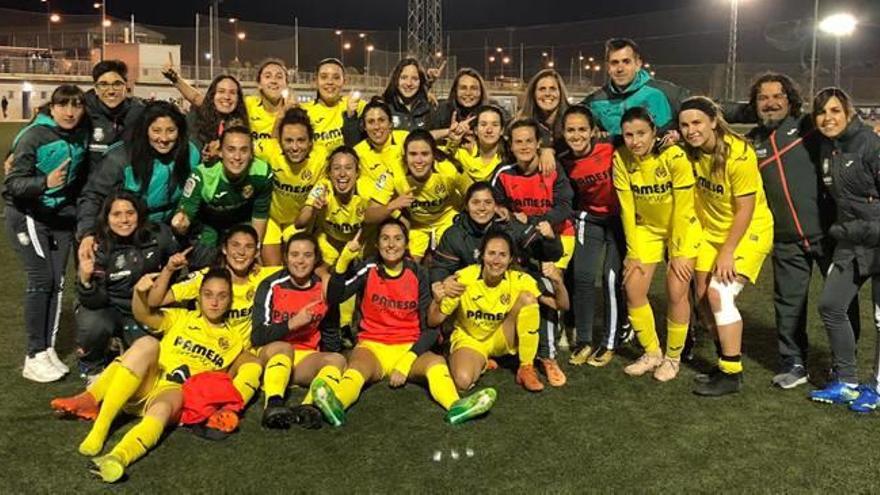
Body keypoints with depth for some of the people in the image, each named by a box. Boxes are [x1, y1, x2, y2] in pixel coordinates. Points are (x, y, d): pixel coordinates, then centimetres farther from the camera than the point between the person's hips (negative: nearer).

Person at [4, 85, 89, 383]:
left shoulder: (81, 135, -2)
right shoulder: (33, 136, -18)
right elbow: (13, 184, -21)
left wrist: (74, 207, 4)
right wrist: (45, 182, -37)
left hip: (61, 213, 5)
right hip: (28, 214, -5)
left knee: (57, 281, 3)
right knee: (41, 280, -11)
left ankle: (48, 349, 12)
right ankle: (35, 356, -3)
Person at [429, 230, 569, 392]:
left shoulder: (518, 280, -17)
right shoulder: (463, 278, -21)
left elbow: (561, 305, -17)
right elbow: (434, 321, -15)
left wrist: (558, 282, -38)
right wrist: (436, 302, -37)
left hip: (502, 341, 2)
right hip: (468, 339, -2)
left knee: (527, 298, -24)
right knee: (463, 380, -34)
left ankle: (526, 368, -12)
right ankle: (482, 363, 3)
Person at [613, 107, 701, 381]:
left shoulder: (674, 156, -26)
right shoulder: (621, 159, -15)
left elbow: (682, 209, -20)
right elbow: (627, 208, -9)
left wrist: (679, 253, -16)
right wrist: (633, 252, -7)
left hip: (682, 229, -4)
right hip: (646, 228, 4)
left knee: (676, 292, -7)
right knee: (633, 289, -2)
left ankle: (673, 357, 14)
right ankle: (652, 353, 17)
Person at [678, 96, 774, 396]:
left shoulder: (739, 155, -25)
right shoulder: (690, 152, -8)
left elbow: (745, 209, -21)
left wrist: (728, 252, -20)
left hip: (748, 231, -7)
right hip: (711, 231, 7)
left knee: (720, 294, -18)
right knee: (703, 296, 7)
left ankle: (732, 374, -7)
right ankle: (727, 357, 28)